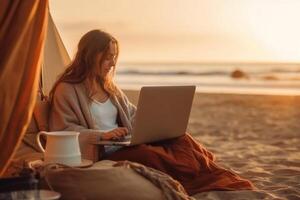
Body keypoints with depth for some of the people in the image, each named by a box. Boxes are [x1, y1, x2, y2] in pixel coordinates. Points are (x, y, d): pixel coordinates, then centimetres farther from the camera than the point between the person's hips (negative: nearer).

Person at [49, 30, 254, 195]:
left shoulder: (109, 87, 20)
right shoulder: (67, 90, -2)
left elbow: (133, 116, 21)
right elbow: (63, 131, -10)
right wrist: (102, 135, -22)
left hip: (126, 147, 7)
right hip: (100, 156, -7)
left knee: (180, 140, -18)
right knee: (150, 155, -35)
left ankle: (223, 183, -30)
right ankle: (219, 184, -37)